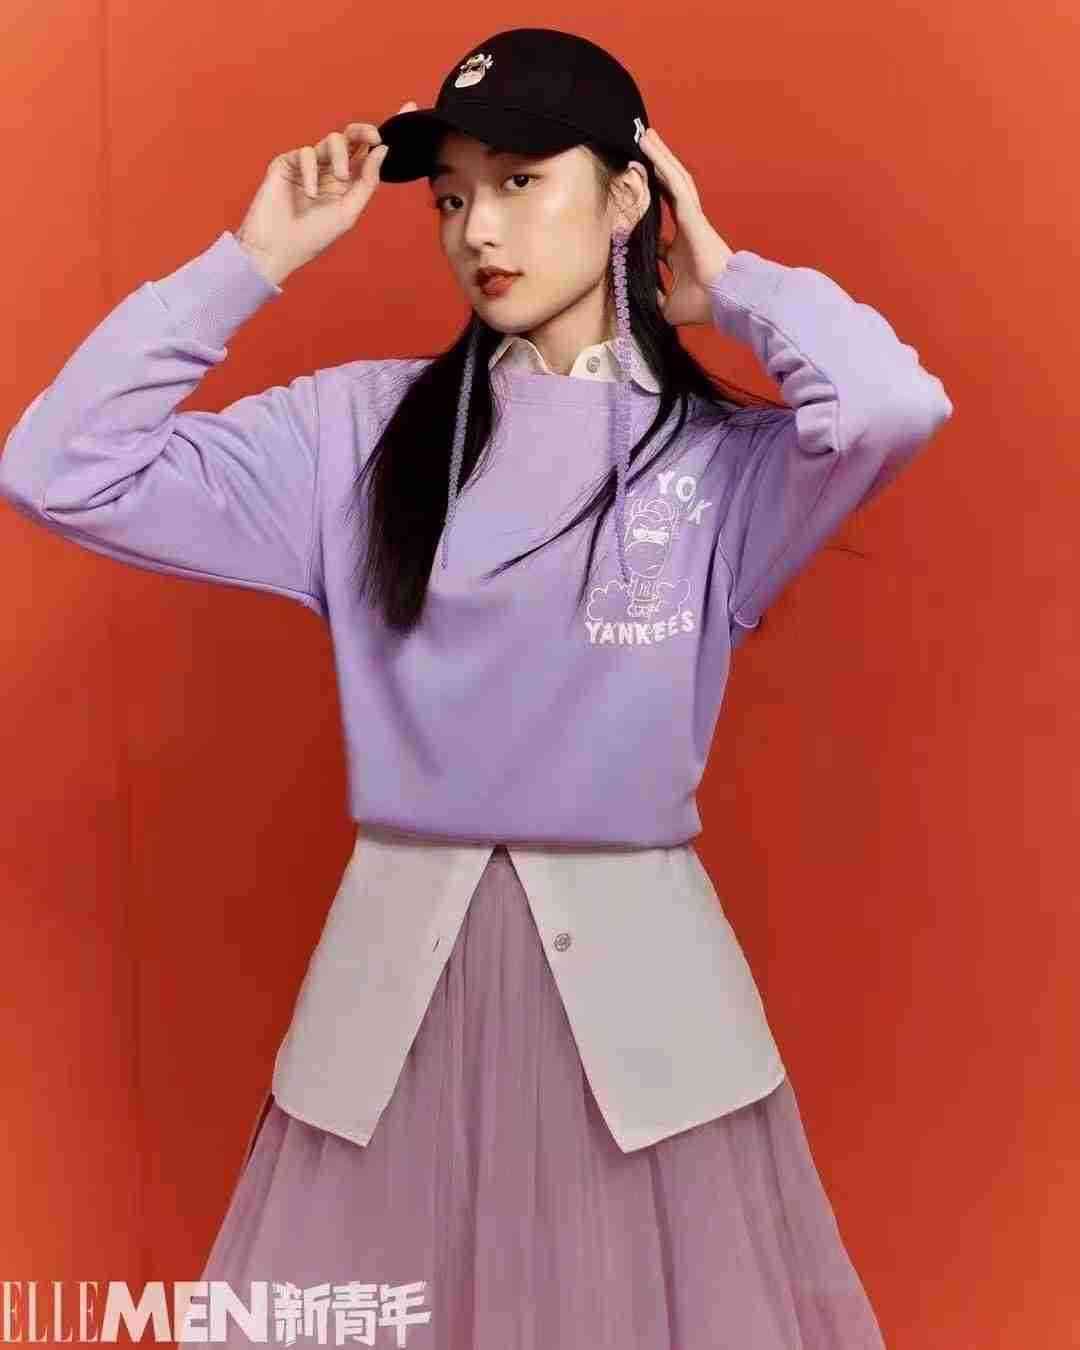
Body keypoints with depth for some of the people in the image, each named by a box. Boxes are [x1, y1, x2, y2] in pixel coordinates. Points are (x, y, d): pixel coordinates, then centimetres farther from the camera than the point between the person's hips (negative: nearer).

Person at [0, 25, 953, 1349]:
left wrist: (729, 285, -5)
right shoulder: (359, 430, 3)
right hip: (401, 968, 2)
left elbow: (893, 403, -24)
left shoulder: (720, 453, -2)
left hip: (633, 968, -1)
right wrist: (251, 260, -2)